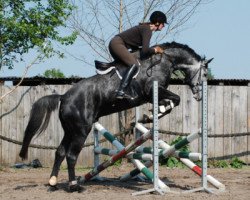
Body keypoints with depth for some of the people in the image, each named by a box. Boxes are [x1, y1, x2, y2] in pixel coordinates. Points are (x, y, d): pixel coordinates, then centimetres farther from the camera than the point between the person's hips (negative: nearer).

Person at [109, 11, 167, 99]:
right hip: (117, 44, -11)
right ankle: (121, 92, -32)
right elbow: (145, 50, -24)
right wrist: (155, 50, -6)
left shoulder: (145, 27, 16)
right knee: (134, 65, -23)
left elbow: (134, 46, 20)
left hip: (114, 43, 11)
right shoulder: (147, 30, -14)